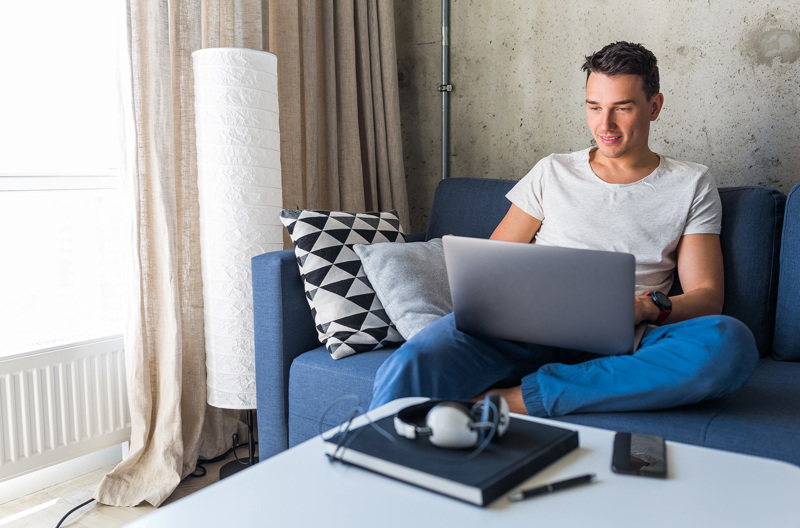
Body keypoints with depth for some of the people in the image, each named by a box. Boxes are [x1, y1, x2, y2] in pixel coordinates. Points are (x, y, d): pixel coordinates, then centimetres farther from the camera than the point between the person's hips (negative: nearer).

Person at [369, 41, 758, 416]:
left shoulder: (690, 186, 17)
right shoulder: (552, 173, 19)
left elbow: (707, 295, 9)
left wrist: (649, 308, -14)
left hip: (613, 348, 2)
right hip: (526, 329, -1)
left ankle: (519, 398, -33)